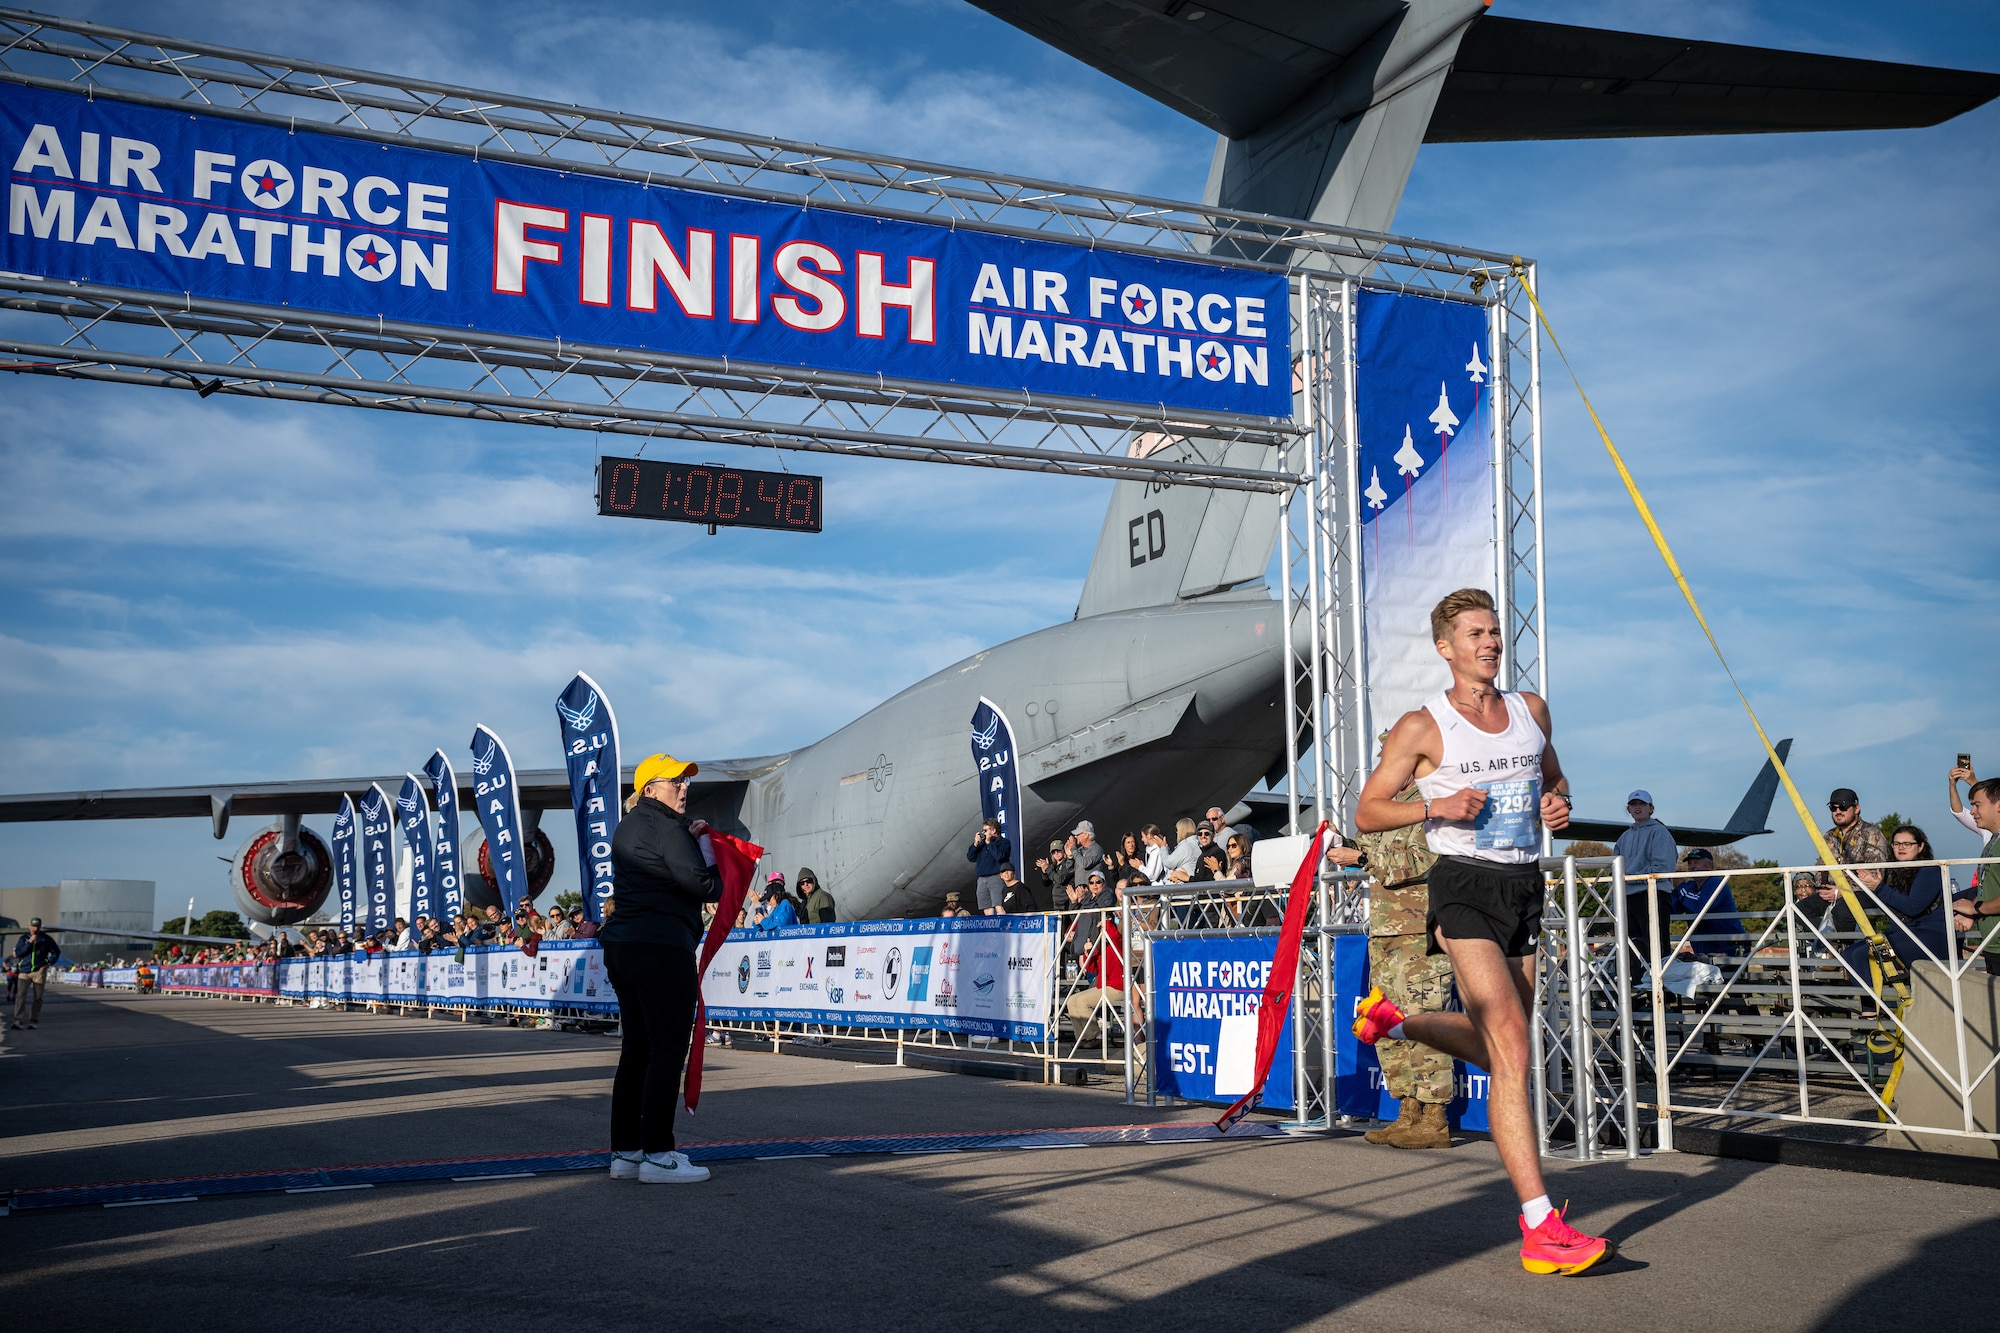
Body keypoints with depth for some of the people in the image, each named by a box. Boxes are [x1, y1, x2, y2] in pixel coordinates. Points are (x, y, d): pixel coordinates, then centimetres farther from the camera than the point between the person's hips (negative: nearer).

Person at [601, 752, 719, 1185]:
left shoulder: (627, 827, 19)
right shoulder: (666, 827, -10)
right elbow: (703, 886, -14)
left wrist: (689, 840, 13)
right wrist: (706, 849, 4)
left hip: (622, 948, 10)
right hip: (662, 947, -10)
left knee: (636, 1050, 12)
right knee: (668, 1052, -6)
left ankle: (625, 1152, 15)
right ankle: (657, 1156, -7)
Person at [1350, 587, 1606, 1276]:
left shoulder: (1531, 709, 12)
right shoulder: (1422, 727, -3)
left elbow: (1554, 777, 28)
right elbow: (1367, 813, 0)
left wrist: (1558, 803, 4)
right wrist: (1436, 806, -16)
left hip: (1525, 886, 6)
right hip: (1465, 887, -6)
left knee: (1494, 1046, 15)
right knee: (1510, 1044, -18)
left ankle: (1392, 1020, 42)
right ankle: (1540, 1227, -19)